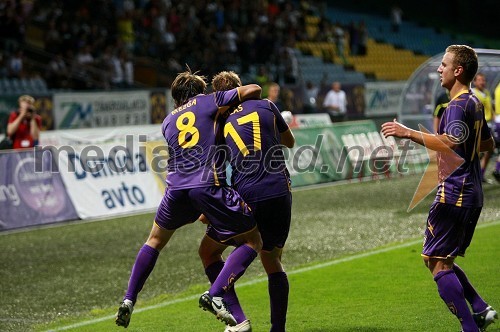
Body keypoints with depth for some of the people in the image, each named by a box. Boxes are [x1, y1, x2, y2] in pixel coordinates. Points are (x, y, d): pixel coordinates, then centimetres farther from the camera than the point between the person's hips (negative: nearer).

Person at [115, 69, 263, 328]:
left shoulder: (167, 122, 25)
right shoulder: (207, 101, 13)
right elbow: (254, 89, 12)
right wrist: (250, 101, 32)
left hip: (176, 187, 5)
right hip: (208, 185, -5)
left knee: (155, 241, 29)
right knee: (253, 241, 5)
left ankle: (128, 300, 21)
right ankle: (215, 295, -13)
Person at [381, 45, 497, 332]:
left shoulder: (459, 105, -14)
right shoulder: (475, 104, 16)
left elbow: (450, 143, -30)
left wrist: (409, 133, -27)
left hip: (454, 193, -10)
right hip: (471, 193, 10)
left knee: (437, 262, -7)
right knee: (443, 261, 17)